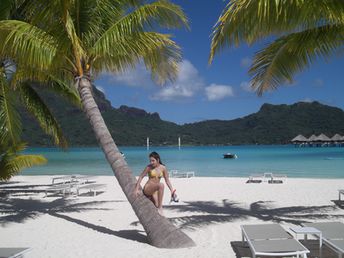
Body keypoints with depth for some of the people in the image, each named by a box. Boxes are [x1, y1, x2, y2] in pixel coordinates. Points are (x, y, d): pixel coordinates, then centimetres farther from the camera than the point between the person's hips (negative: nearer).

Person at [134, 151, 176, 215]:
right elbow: (141, 177, -1)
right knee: (161, 185, -34)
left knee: (156, 206, -5)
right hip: (147, 188, -5)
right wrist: (137, 189, -5)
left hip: (155, 191, 5)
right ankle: (160, 208, -32)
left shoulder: (163, 168, 1)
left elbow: (167, 180, 5)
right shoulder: (149, 167, -7)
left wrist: (172, 191, -4)